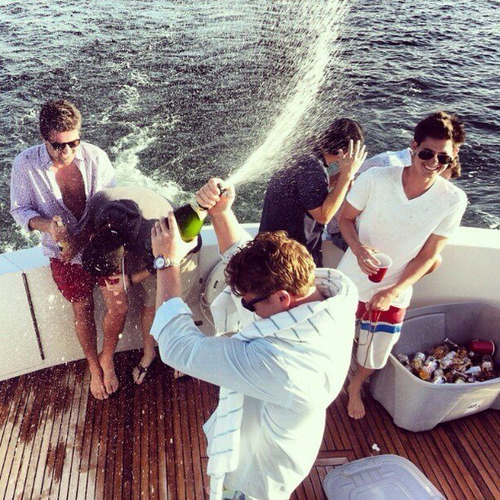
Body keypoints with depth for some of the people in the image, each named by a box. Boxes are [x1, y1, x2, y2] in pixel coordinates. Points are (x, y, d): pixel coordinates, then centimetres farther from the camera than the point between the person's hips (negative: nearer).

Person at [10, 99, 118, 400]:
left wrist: (81, 241, -17)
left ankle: (107, 358, 21)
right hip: (63, 252, 0)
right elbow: (20, 210, -5)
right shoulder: (26, 164, -14)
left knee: (117, 305, -7)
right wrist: (48, 225, -28)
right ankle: (94, 367, 33)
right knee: (83, 311, 9)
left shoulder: (96, 157, -15)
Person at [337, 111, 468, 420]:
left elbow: (428, 256, -10)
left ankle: (355, 389, 55)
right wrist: (358, 248, -27)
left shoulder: (453, 201, -17)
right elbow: (346, 218, -7)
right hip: (351, 282, -1)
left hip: (394, 293, 2)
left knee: (374, 357, 20)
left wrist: (393, 291, -20)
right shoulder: (375, 179, -21)